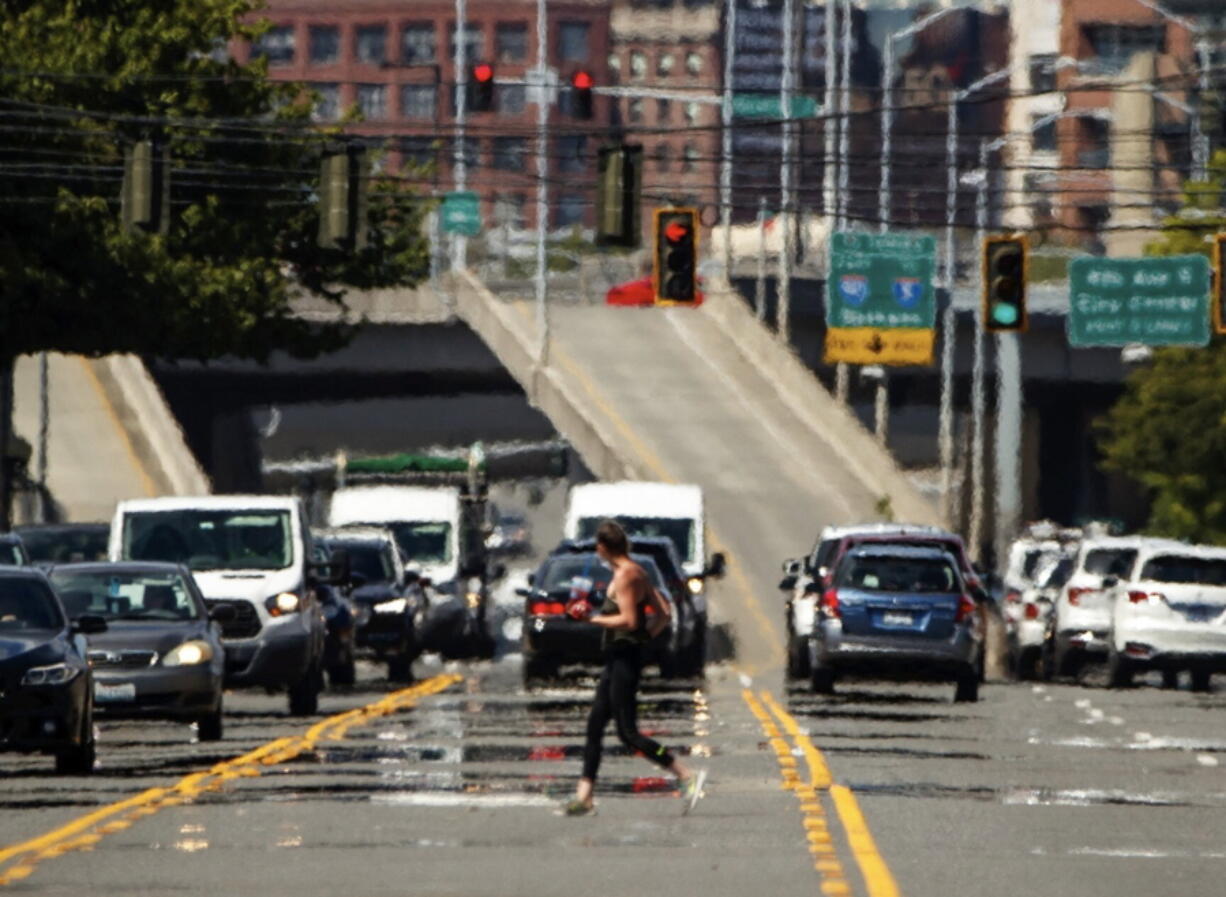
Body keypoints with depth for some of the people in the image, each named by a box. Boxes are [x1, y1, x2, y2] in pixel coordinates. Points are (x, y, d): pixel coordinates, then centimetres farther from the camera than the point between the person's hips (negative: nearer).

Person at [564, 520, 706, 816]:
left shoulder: (624, 575, -15)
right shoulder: (638, 573, 13)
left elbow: (628, 620, -24)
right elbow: (663, 613, 16)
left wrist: (598, 619, -12)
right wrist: (647, 636, 13)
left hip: (623, 658, -10)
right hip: (618, 659, 10)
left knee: (628, 733, -8)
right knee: (594, 725, 11)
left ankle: (687, 777, -9)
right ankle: (584, 796, 13)